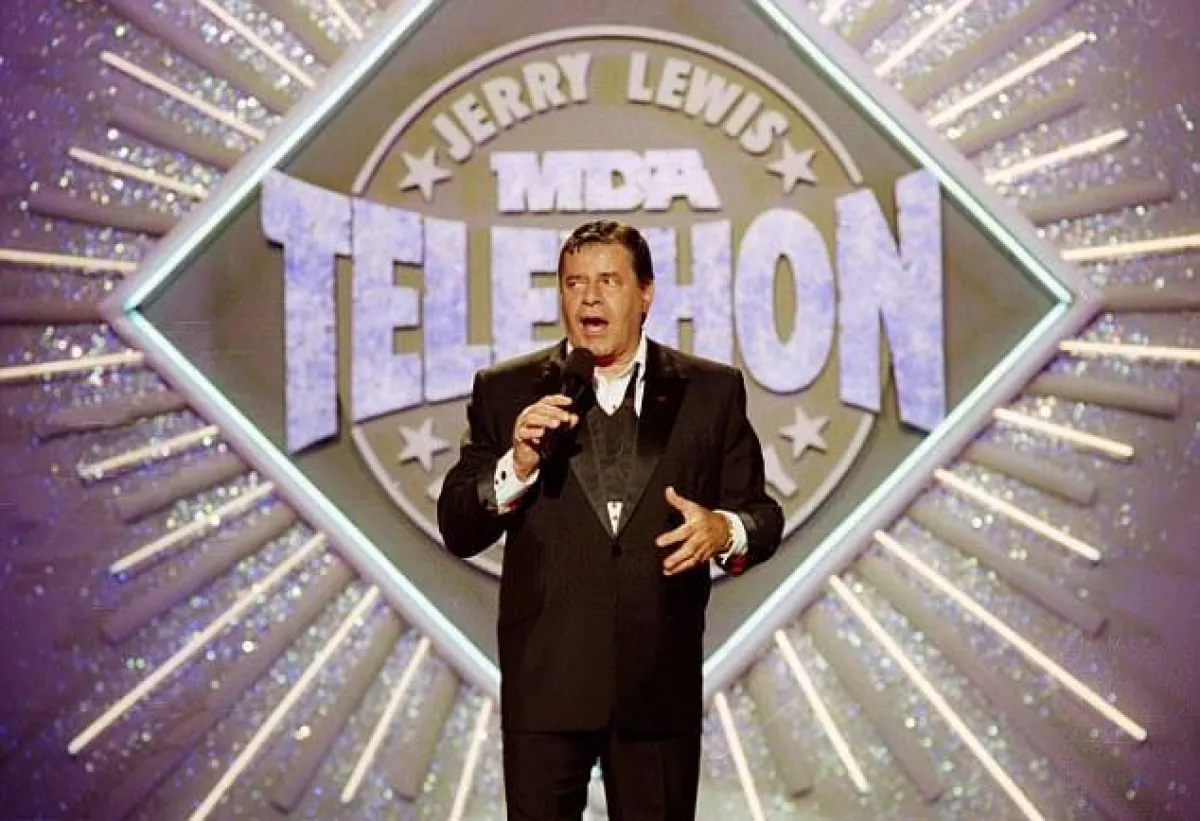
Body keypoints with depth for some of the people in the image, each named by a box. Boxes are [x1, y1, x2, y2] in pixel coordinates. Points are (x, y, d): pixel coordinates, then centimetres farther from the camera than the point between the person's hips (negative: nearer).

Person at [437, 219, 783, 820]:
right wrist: (517, 465, -17)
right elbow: (457, 531, 0)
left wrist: (725, 530, -17)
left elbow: (762, 515, 5)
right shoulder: (506, 392, 4)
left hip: (661, 681, 1)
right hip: (544, 680, 0)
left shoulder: (711, 391, 5)